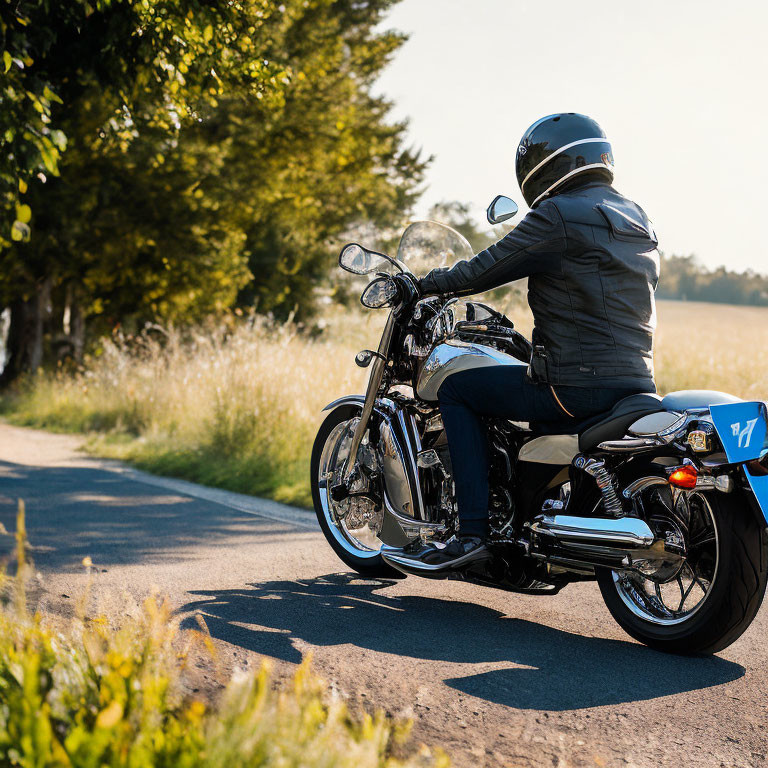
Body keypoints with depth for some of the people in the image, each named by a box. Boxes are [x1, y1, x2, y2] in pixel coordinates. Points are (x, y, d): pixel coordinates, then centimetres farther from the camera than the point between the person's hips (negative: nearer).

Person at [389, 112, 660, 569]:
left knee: (455, 390, 6)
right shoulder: (638, 220, 16)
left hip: (576, 384, -9)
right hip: (637, 382, 9)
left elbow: (485, 270, -6)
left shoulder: (558, 215, -10)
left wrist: (428, 284, 12)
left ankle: (473, 530, -1)